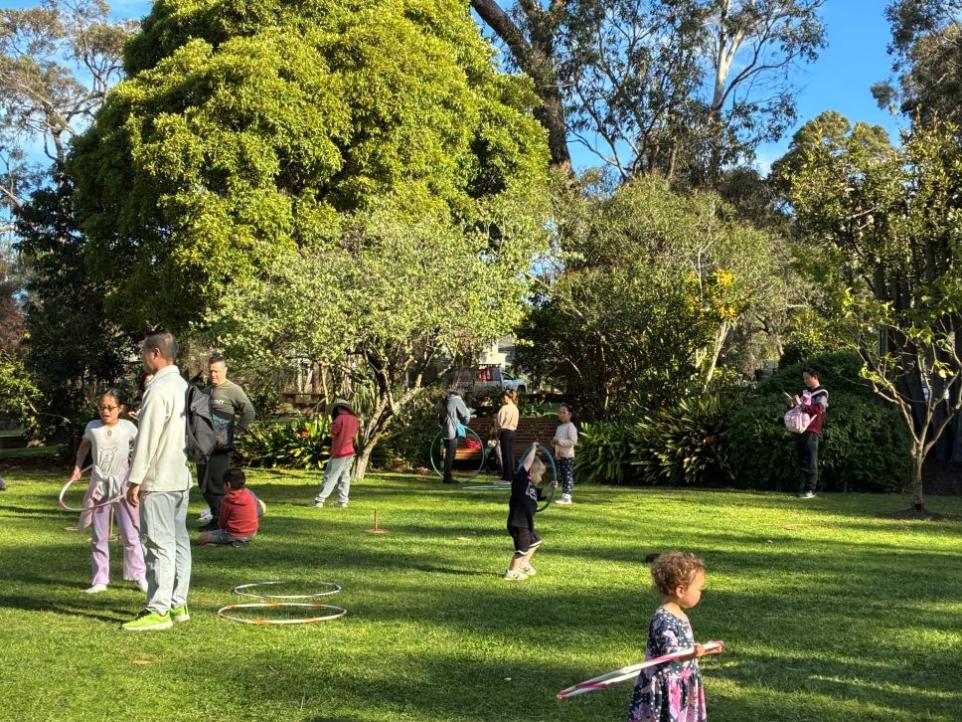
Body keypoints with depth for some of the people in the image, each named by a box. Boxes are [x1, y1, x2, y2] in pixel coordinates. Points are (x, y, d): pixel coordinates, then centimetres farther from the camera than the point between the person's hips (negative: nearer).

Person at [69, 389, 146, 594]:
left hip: (122, 485, -2)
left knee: (130, 535, -1)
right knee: (98, 537, 7)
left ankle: (139, 576, 10)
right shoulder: (92, 427, 1)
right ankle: (100, 579, 15)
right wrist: (77, 468, 11)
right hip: (99, 486, 2)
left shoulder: (128, 427, -6)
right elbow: (84, 446, 20)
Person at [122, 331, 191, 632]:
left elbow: (147, 439, -18)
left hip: (158, 482, -9)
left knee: (159, 544, -8)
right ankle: (178, 605, 17)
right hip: (181, 478, 9)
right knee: (178, 541, 12)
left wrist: (135, 480, -14)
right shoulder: (183, 387, 12)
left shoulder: (158, 389, -16)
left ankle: (158, 611, -7)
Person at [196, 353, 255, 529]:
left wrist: (235, 431, -13)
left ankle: (220, 521, 3)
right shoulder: (207, 390, 16)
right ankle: (214, 516, 23)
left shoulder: (233, 390, -8)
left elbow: (249, 412, -16)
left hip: (221, 448, -8)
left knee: (217, 485, -5)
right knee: (204, 484, 12)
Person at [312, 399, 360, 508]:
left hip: (339, 453, -6)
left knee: (330, 478, -5)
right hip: (350, 452, 6)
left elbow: (332, 433, -11)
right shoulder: (355, 420, 6)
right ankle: (343, 501, 9)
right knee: (344, 477, 12)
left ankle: (319, 501, -5)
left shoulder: (340, 418, -14)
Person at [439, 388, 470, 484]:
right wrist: (464, 423, 10)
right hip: (453, 432, -8)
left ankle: (446, 476, 19)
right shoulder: (457, 400, -7)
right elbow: (466, 415, -7)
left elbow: (440, 418, 25)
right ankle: (447, 477, -3)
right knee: (450, 455, -4)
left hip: (445, 432, 8)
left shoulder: (444, 402, 16)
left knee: (448, 454, 15)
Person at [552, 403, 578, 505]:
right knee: (562, 476, 12)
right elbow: (556, 439, 27)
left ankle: (567, 497, -10)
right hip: (559, 455, 9)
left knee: (568, 476, -8)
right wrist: (554, 442, 3)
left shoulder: (571, 427, -10)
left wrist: (559, 441, -22)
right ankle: (564, 496, 18)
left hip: (568, 455, -9)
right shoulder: (559, 427, 17)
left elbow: (573, 441, -19)